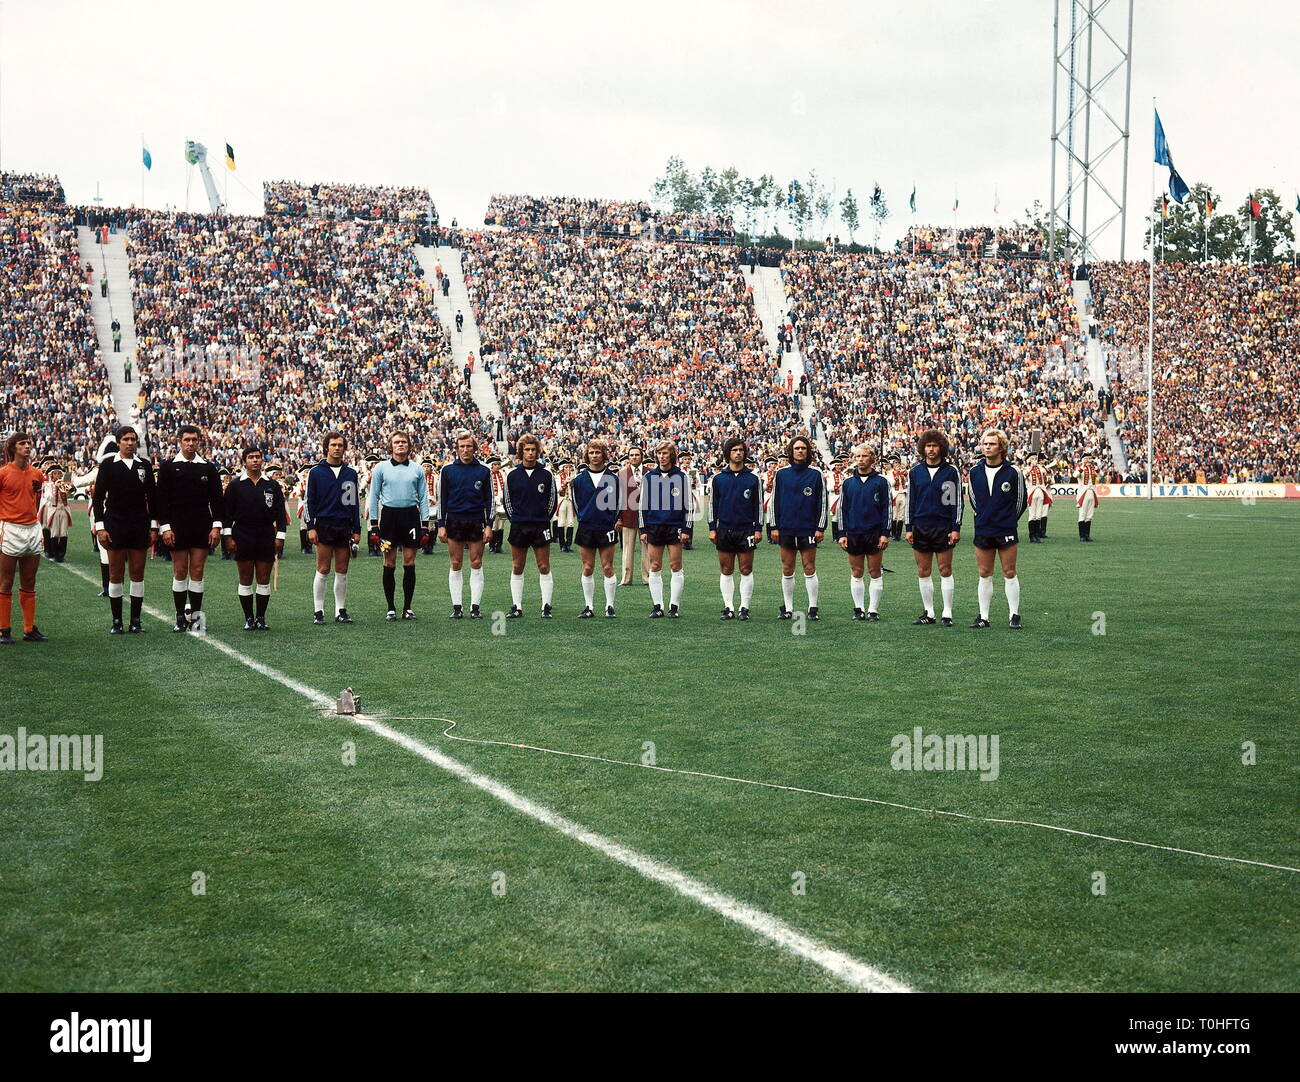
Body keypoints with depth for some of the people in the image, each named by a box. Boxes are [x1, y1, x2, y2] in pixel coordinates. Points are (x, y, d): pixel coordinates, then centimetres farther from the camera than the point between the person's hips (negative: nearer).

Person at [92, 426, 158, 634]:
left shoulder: (145, 465, 7)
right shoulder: (108, 465, 0)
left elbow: (152, 497, 11)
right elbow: (98, 498, 0)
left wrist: (153, 526, 6)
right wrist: (100, 527, -6)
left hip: (140, 527, 2)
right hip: (115, 526, -2)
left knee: (138, 574, 4)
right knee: (116, 574, 1)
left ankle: (136, 621, 9)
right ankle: (117, 621, 7)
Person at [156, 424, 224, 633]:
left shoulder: (208, 468, 8)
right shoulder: (168, 467, 3)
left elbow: (216, 499, 8)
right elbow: (162, 500, 0)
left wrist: (216, 526, -1)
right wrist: (165, 527, -7)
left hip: (202, 528, 1)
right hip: (177, 528, -1)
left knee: (197, 571, 2)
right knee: (180, 572, 2)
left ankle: (196, 616, 8)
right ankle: (180, 617, 8)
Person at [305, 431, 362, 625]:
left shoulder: (350, 474, 11)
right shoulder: (316, 472, 2)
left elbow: (355, 503, 13)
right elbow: (310, 501, 2)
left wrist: (356, 530, 8)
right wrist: (311, 527, -6)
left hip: (345, 527, 3)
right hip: (324, 526, -3)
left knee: (342, 572, 5)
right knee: (323, 571, -3)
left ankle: (340, 611, 11)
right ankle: (318, 611, 3)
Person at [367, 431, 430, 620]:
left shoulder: (417, 469, 7)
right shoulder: (381, 468, 3)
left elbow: (423, 498, 8)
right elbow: (374, 497, 4)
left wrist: (425, 526, 2)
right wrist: (373, 525, -1)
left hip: (411, 515, 1)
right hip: (389, 515, -1)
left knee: (409, 563, 2)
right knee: (389, 563, 2)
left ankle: (407, 607, 10)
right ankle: (391, 608, 9)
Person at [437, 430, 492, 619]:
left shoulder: (484, 471, 3)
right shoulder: (448, 470, 3)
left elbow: (489, 499, 6)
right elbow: (442, 499, 5)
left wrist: (489, 525, -1)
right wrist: (441, 525, -1)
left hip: (476, 522, 0)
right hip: (454, 521, 0)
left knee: (476, 564, 1)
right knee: (456, 565, 2)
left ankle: (475, 607, 6)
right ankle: (457, 607, 8)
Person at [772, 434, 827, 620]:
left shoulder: (816, 474, 1)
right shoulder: (781, 473, 6)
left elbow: (822, 502, 2)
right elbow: (775, 501, 9)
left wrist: (821, 528, -3)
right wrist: (775, 526, 4)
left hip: (808, 529, -2)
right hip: (786, 529, 2)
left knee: (809, 569, -1)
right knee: (787, 570, 6)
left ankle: (813, 608, 5)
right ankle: (788, 609, 13)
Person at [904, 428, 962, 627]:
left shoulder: (951, 471, -1)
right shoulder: (915, 472, 7)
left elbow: (957, 501, -1)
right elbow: (910, 501, 10)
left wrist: (956, 528, -7)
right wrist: (909, 528, 5)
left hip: (943, 527, -3)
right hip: (921, 527, 3)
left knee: (945, 570, 0)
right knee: (923, 572, 6)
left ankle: (947, 613, 4)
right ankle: (929, 613, 14)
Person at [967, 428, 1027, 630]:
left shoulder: (1013, 472, -5)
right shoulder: (975, 471, 4)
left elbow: (1021, 501, 3)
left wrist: (1008, 520, 7)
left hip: (1006, 531, -3)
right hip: (982, 531, 3)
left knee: (1009, 573, 1)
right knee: (984, 575, 7)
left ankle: (1014, 616, 8)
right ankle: (983, 617, 11)